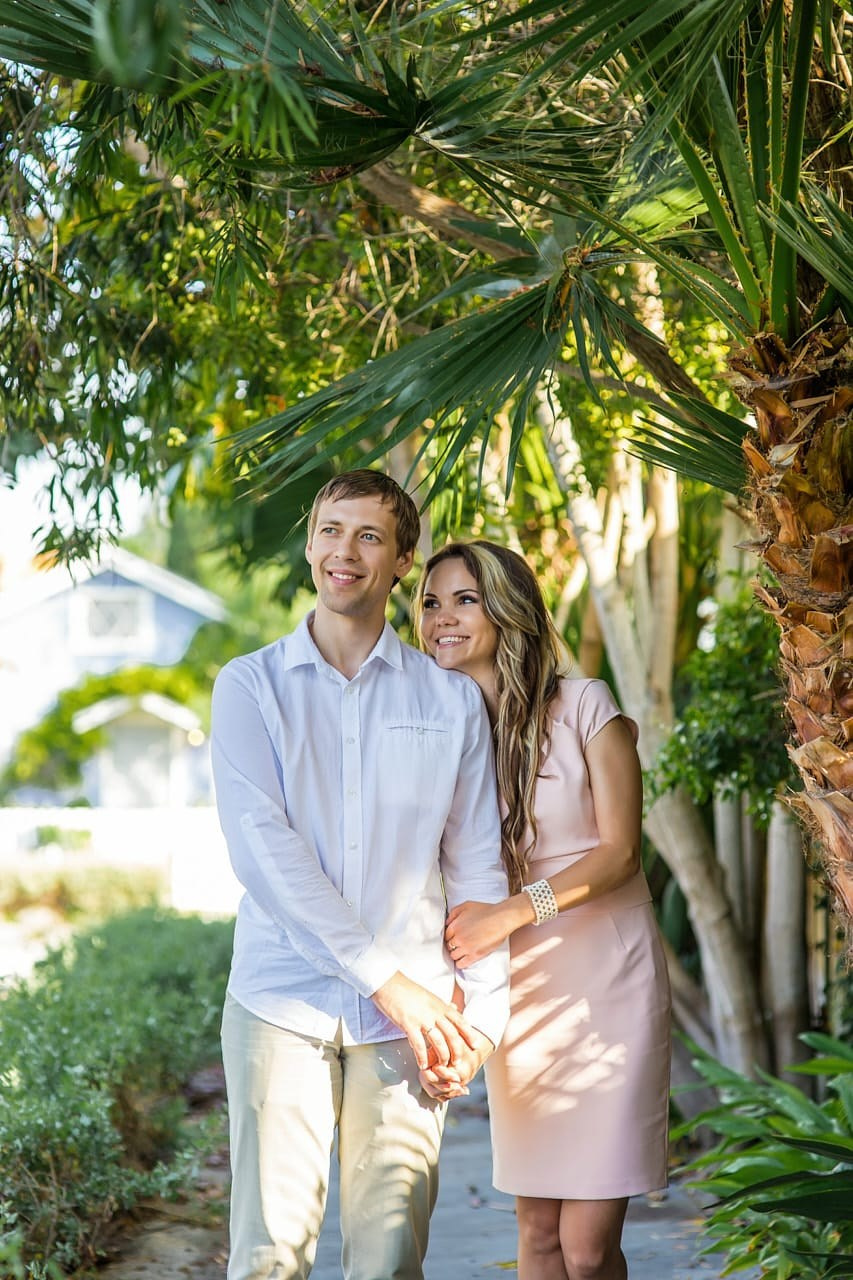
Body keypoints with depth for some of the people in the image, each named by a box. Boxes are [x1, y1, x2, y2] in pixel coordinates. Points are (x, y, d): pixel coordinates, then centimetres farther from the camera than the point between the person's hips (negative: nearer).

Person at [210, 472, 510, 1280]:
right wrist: (384, 978, -12)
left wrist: (482, 1013, 0)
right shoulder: (249, 686, 6)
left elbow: (477, 867, 11)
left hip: (408, 1015, 1)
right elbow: (260, 847, -6)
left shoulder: (452, 701, 11)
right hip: (280, 1003, -1)